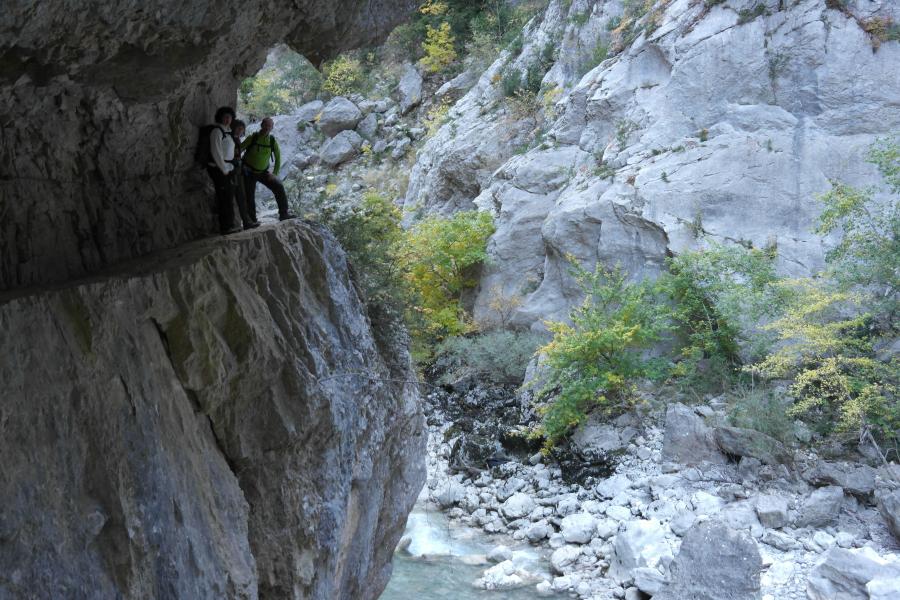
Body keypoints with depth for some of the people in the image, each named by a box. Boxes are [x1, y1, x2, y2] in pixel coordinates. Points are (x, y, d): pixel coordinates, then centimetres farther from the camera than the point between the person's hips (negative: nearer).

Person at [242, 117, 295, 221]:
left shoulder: (272, 140, -7)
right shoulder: (252, 138, -15)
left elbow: (278, 157, 2)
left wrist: (275, 173, -4)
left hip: (263, 172, 3)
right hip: (249, 173, -3)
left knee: (279, 187, -10)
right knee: (249, 197, -1)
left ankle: (283, 214, -3)